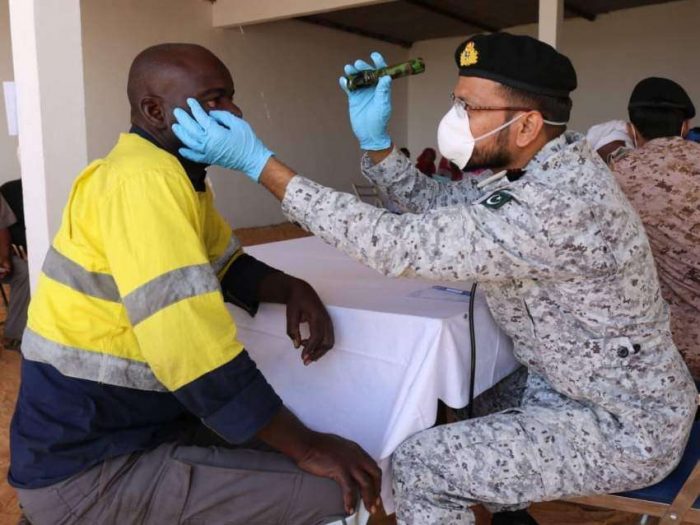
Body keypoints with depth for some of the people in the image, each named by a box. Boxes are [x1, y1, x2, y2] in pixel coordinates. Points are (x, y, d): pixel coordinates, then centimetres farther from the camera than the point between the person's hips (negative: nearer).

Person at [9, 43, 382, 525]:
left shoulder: (178, 172, 7)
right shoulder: (143, 178, -23)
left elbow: (229, 266, 17)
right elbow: (193, 350, -30)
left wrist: (292, 288, -5)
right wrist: (308, 448, -20)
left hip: (136, 427, 9)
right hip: (89, 472, -9)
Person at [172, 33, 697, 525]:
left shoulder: (560, 209, -34)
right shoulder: (555, 161, -4)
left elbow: (399, 245, -33)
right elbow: (439, 208, 3)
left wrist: (259, 161, -30)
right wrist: (375, 140, -11)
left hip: (624, 429, -9)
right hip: (618, 391, 9)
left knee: (418, 465, -12)